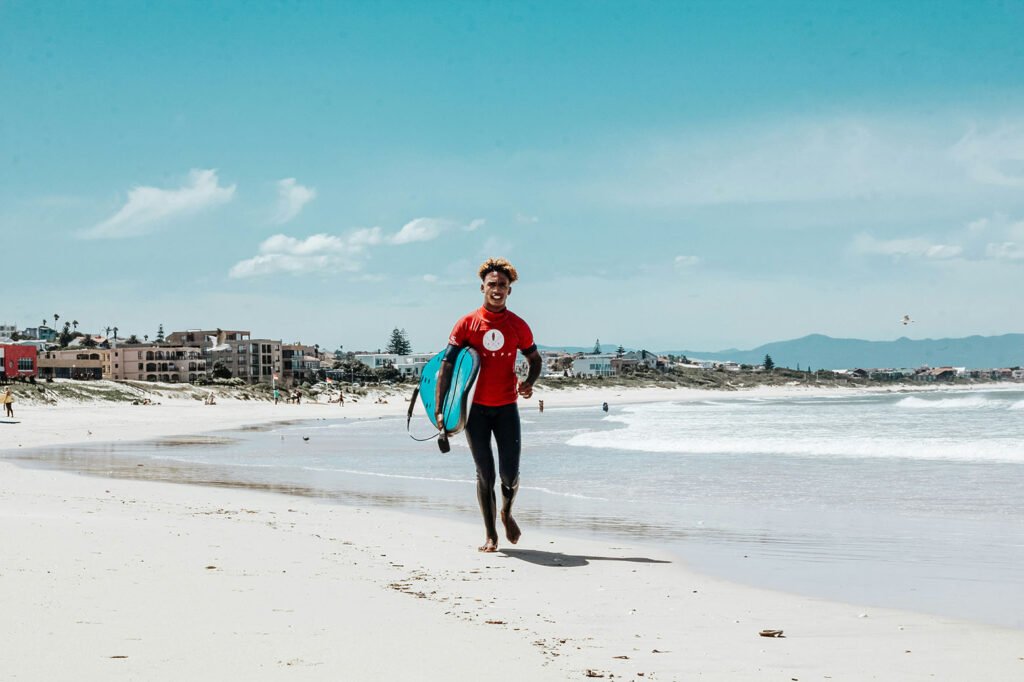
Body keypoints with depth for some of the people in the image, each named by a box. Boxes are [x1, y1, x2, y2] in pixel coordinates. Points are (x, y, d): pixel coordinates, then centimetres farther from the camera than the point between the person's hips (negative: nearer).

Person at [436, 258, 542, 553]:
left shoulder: (518, 326, 3)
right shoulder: (467, 324, -3)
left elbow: (535, 358, 18)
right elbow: (446, 365, -4)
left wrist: (529, 382, -5)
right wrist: (440, 409, -12)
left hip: (507, 408, 1)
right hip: (476, 408, -1)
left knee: (510, 475, -3)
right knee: (485, 475, 2)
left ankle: (507, 513, 30)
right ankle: (491, 536, 13)